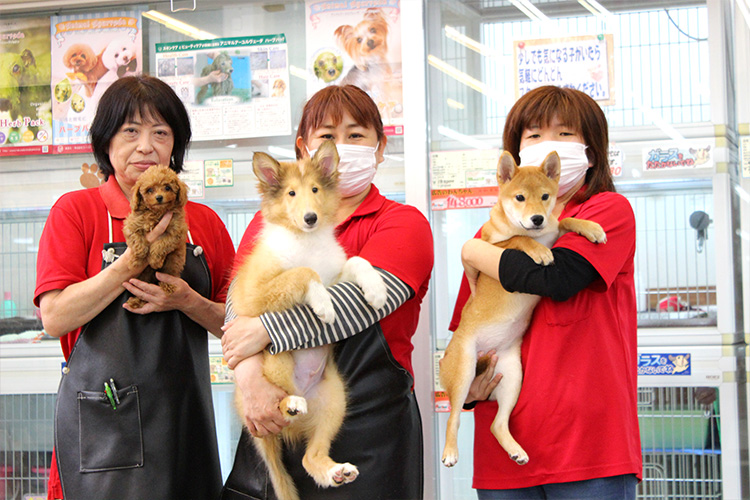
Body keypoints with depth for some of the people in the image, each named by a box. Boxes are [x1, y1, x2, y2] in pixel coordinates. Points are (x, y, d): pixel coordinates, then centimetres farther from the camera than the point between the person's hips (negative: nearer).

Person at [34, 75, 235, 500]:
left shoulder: (204, 222, 10)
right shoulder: (76, 210, 0)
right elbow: (55, 317, -10)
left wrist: (187, 301, -10)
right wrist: (133, 260, -17)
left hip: (184, 414, 4)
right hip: (104, 420, -3)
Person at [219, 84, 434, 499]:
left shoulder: (404, 224, 2)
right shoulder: (271, 219, 14)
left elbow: (363, 298, -16)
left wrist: (264, 330, -21)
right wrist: (250, 374, -21)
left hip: (368, 428, -3)